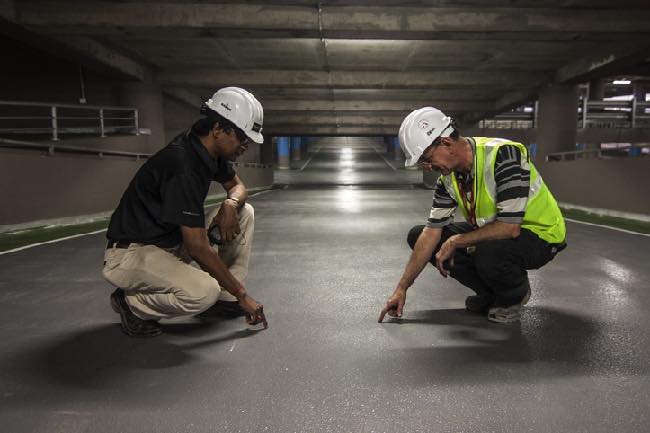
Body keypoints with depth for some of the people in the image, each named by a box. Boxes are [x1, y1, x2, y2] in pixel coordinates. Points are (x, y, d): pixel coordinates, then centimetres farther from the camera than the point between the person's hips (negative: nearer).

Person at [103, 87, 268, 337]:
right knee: (205, 292, -34)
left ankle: (227, 297, 8)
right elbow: (198, 248, -28)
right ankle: (131, 303, -4)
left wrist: (230, 203, -11)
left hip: (173, 240, 9)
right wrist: (243, 295, -20)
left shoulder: (210, 150, -2)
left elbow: (237, 186, 16)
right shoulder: (183, 165, -29)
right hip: (131, 253, -9)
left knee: (244, 212, 1)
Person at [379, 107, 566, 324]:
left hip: (540, 234, -7)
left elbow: (510, 228, -33)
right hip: (492, 232, 7)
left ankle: (515, 293, -2)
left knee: (489, 254, -40)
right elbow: (432, 233, -5)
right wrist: (401, 288, -7)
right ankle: (489, 292, 9)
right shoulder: (449, 176, -6)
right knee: (418, 236, -3)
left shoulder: (504, 155, -29)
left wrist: (455, 242, -21)